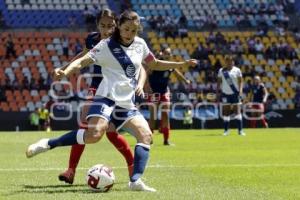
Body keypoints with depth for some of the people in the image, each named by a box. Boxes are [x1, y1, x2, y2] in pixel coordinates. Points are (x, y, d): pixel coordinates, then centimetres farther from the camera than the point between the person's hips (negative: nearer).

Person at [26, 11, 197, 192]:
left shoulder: (140, 44, 13)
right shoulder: (107, 45, -5)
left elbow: (154, 64, 30)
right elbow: (83, 61, -13)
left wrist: (182, 64, 25)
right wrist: (66, 72, -32)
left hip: (127, 103, 7)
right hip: (107, 98, -7)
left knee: (146, 135, -12)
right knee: (94, 134, -29)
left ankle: (136, 181, -15)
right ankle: (48, 144, -16)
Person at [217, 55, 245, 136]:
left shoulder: (237, 70, 0)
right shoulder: (221, 71, 6)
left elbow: (240, 81, 0)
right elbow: (219, 82, 9)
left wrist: (240, 90, -13)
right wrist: (217, 91, 2)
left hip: (235, 93, -2)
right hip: (225, 93, 2)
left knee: (237, 112, -6)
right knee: (226, 113, 4)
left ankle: (240, 130, -5)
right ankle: (226, 130, 10)